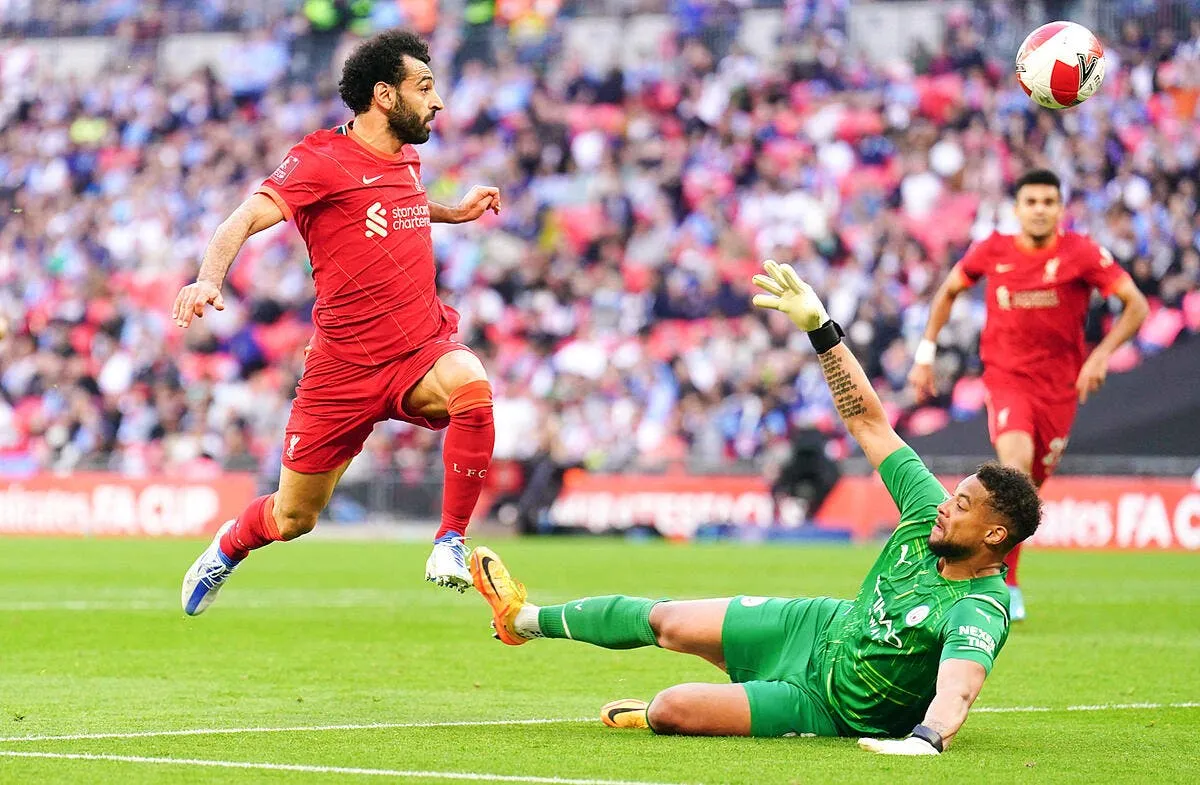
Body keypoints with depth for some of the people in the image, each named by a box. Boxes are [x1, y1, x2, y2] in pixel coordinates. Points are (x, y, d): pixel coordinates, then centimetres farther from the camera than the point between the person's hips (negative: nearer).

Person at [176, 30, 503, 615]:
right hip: (345, 369, -4)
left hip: (420, 352, 4)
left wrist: (453, 212, 27)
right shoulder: (321, 160, -11)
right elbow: (245, 220, -23)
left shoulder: (406, 159, 10)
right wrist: (209, 279, -40)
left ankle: (451, 543, -21)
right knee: (292, 519, 8)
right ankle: (228, 548, 45)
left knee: (470, 385, -33)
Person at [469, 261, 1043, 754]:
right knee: (666, 621, 14)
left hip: (826, 703, -7)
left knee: (671, 710, -19)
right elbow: (868, 422, -6)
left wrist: (925, 739, -72)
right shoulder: (929, 516, -11)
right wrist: (818, 325, -11)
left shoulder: (979, 613, -32)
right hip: (821, 628, 7)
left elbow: (956, 690, -51)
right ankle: (527, 619, 39)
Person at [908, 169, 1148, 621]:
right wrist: (925, 354, 11)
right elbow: (947, 291, 16)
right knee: (1016, 458, -27)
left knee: (1029, 486, 7)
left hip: (1059, 386, 1)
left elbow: (1137, 305, -6)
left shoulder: (1081, 254, -7)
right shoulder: (992, 252, -1)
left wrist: (1101, 355, -18)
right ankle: (1006, 585, -24)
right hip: (1005, 378, -1)